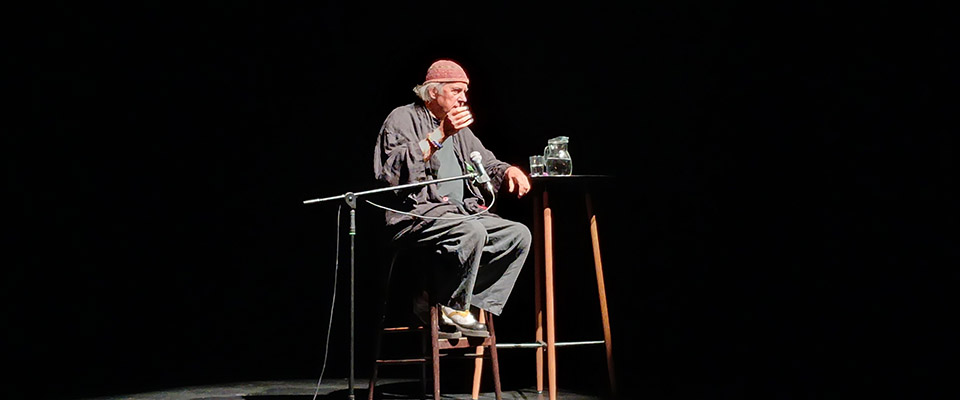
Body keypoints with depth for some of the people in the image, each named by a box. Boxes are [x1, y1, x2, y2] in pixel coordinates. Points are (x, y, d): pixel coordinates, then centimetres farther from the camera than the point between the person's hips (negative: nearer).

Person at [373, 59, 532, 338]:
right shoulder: (403, 119, 0)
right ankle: (453, 307, -16)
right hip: (416, 213, -8)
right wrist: (440, 135, -21)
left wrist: (510, 170, 4)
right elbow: (395, 171, -17)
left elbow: (486, 163, 28)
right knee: (472, 231, -35)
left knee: (518, 235, -11)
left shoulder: (459, 130, 24)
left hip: (461, 212, 8)